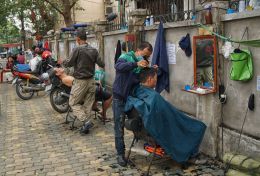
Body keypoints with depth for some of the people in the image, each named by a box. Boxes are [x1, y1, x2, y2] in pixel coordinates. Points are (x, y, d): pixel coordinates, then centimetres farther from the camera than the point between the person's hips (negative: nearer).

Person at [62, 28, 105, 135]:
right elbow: (101, 64, 4)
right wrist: (103, 65, 27)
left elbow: (69, 63, -8)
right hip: (91, 80, 6)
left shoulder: (77, 50, -14)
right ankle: (86, 127, 15)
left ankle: (86, 121, -7)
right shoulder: (94, 50, 2)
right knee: (88, 104, 11)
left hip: (80, 81, -6)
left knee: (73, 103, 7)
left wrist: (63, 62, 14)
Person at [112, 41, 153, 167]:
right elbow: (118, 66, -34)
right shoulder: (126, 57, -12)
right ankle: (120, 153, 8)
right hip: (120, 97, -5)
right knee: (119, 125, 0)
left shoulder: (143, 64, 5)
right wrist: (136, 64, -46)